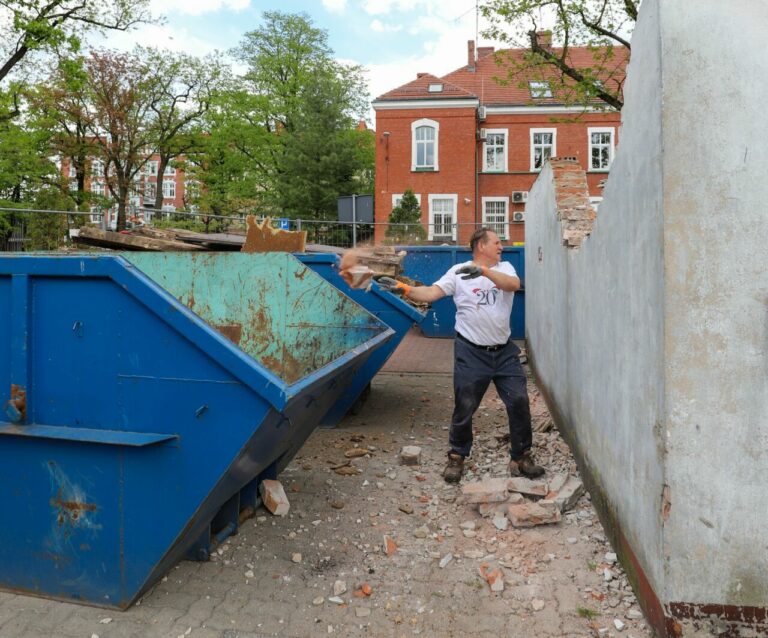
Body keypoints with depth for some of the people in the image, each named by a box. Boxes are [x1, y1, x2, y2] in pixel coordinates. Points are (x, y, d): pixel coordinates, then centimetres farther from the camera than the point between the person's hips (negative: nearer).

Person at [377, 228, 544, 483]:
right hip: (471, 352, -3)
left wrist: (483, 270, -32)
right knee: (464, 408, 4)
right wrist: (403, 288, -29)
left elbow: (514, 284, -17)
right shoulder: (458, 272, -3)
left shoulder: (504, 268, 5)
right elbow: (431, 293, -13)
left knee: (519, 402, 5)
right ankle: (457, 457, 24)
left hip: (505, 352, 3)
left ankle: (521, 457, 23)